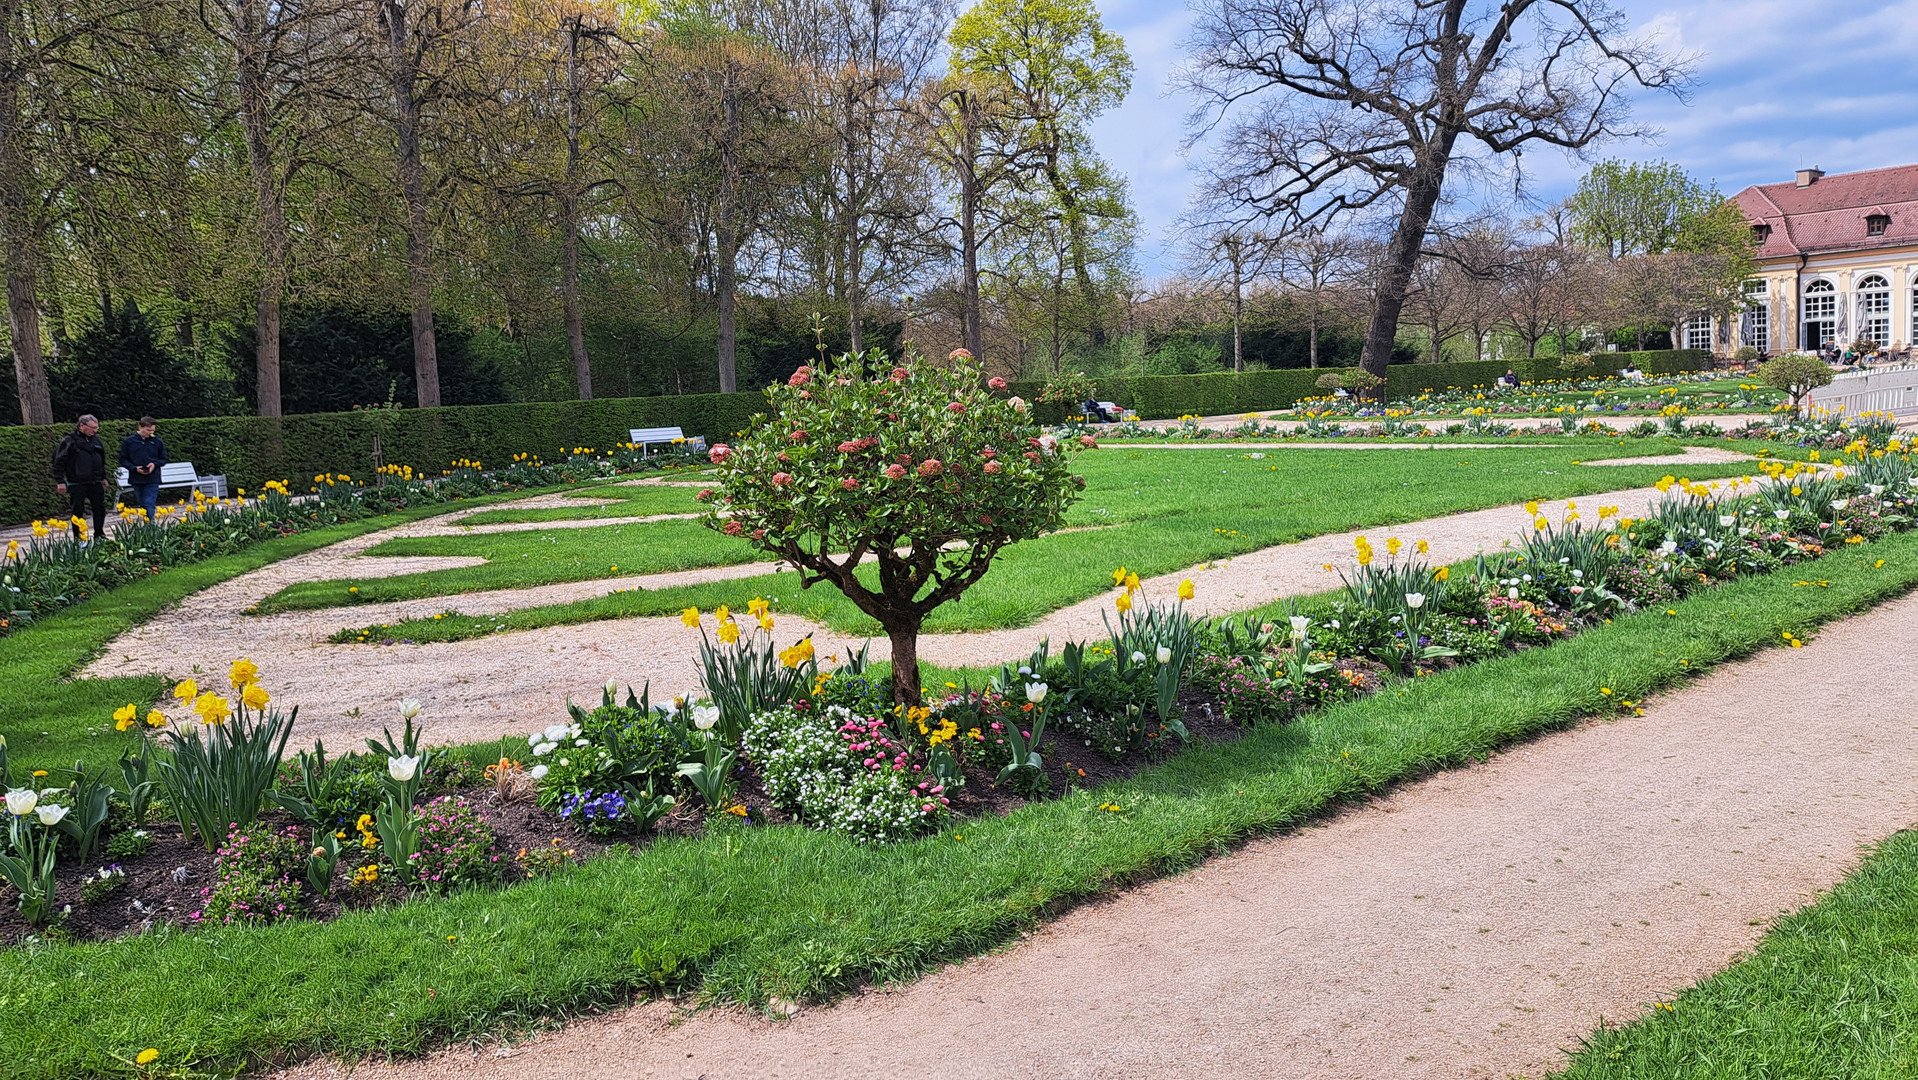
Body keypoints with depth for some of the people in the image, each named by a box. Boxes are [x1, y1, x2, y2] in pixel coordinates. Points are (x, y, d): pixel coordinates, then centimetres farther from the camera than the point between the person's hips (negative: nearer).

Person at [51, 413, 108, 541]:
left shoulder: (96, 439, 11)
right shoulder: (69, 441, -8)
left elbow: (102, 460, 23)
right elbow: (59, 462, -8)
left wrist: (104, 478, 23)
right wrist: (60, 481, -12)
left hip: (95, 483, 5)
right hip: (77, 484, -5)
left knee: (100, 509, 6)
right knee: (78, 511, 0)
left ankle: (99, 536, 19)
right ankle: (78, 539, 9)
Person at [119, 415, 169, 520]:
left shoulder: (157, 442, 2)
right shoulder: (129, 441, 1)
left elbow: (163, 459, 11)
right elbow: (123, 460, 5)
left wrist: (154, 464, -11)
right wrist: (134, 468, -12)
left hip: (152, 480, -1)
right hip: (136, 480, 1)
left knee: (149, 506, -11)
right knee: (142, 506, 12)